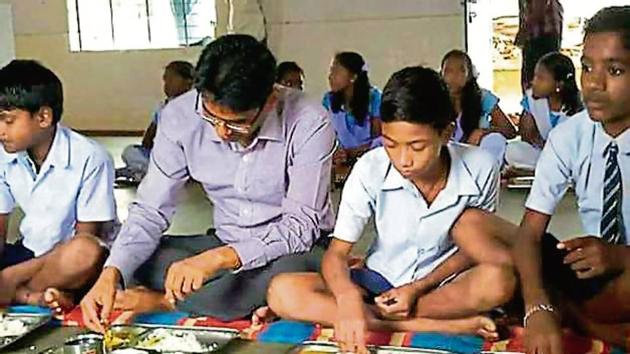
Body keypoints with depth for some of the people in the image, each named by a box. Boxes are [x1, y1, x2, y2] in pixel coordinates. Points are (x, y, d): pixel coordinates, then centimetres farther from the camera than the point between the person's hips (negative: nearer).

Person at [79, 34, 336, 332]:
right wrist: (111, 275, -28)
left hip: (290, 250, -3)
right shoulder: (180, 116, -14)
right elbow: (151, 210, -11)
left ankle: (164, 302, -15)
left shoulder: (309, 125, -24)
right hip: (225, 246, 3)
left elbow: (301, 225, -24)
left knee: (291, 272, -38)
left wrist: (219, 258, -38)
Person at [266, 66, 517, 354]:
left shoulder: (479, 169, -18)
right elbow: (337, 253, -17)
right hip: (382, 281, 2)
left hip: (443, 282, -2)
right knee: (283, 292, -23)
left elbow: (475, 247, -4)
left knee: (498, 280, -35)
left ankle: (375, 315, -20)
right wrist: (348, 298, -39)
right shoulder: (369, 169, -19)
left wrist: (419, 288, -18)